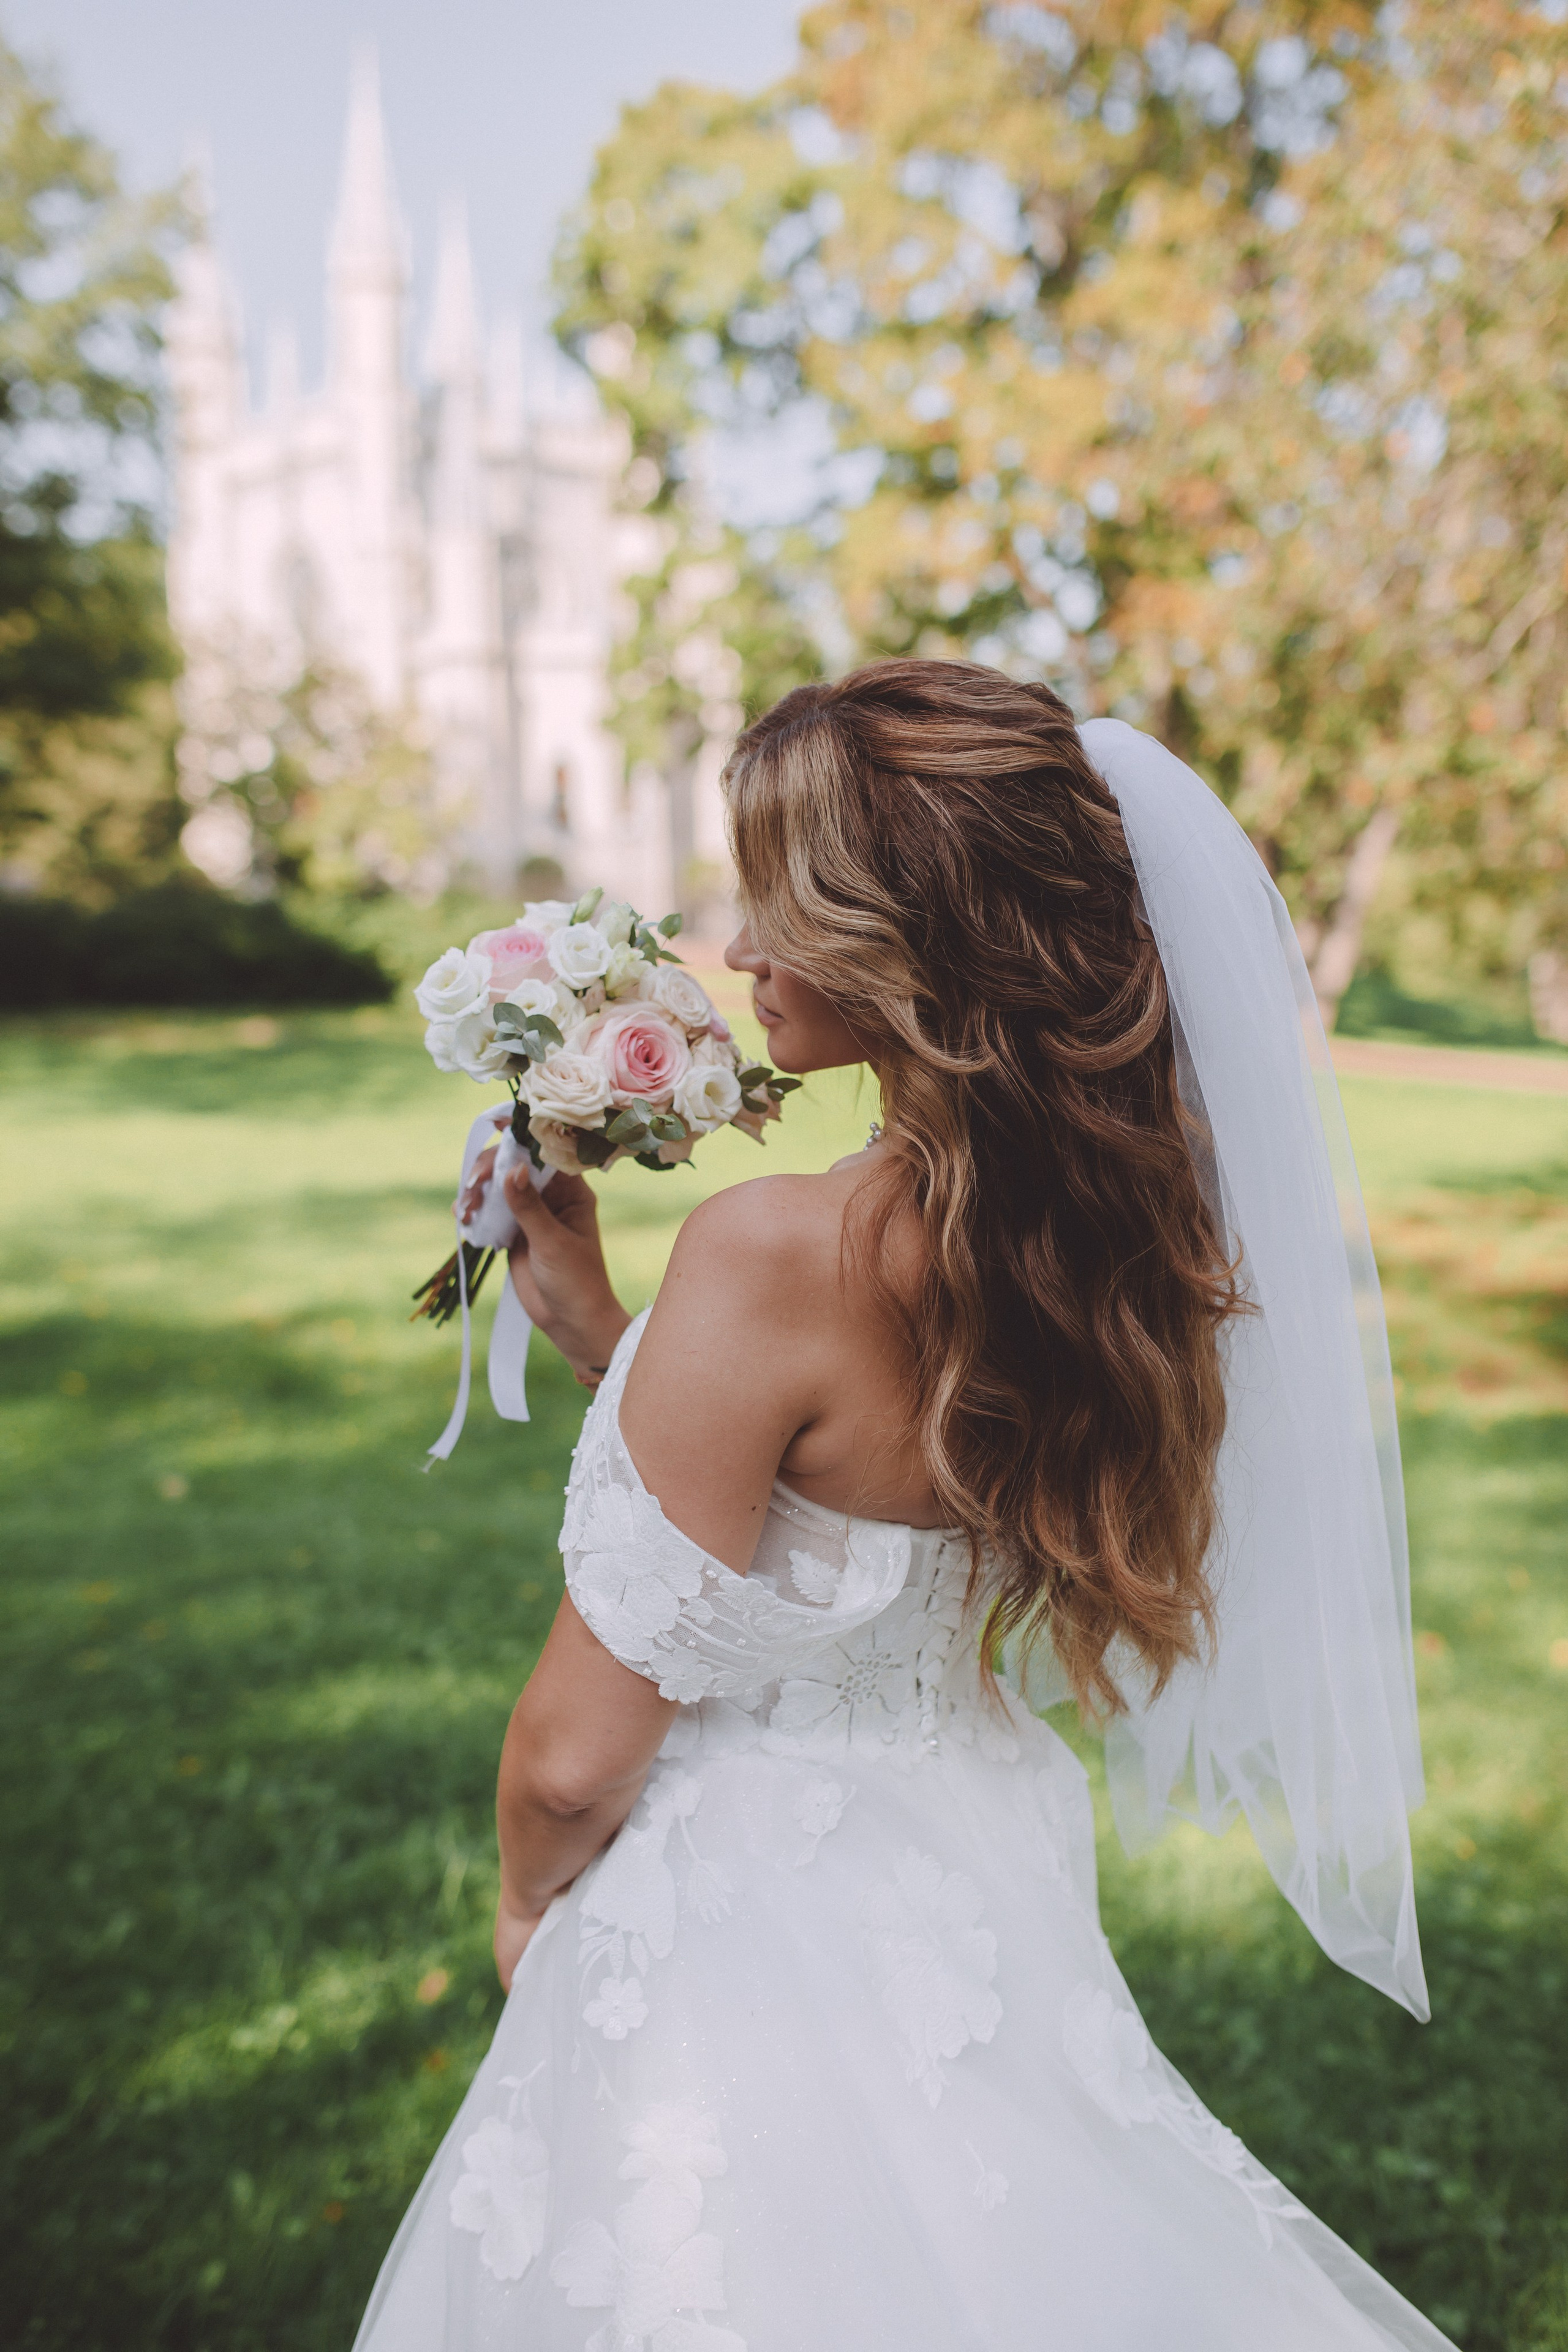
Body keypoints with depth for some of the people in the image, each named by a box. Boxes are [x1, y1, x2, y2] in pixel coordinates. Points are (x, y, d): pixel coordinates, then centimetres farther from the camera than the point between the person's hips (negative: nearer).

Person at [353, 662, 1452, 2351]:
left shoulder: (776, 1255, -30)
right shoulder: (1096, 1227, -7)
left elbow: (578, 1754, -21)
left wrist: (528, 1902, 0)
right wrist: (596, 1327, 6)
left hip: (753, 1939, -7)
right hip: (973, 1899, 7)